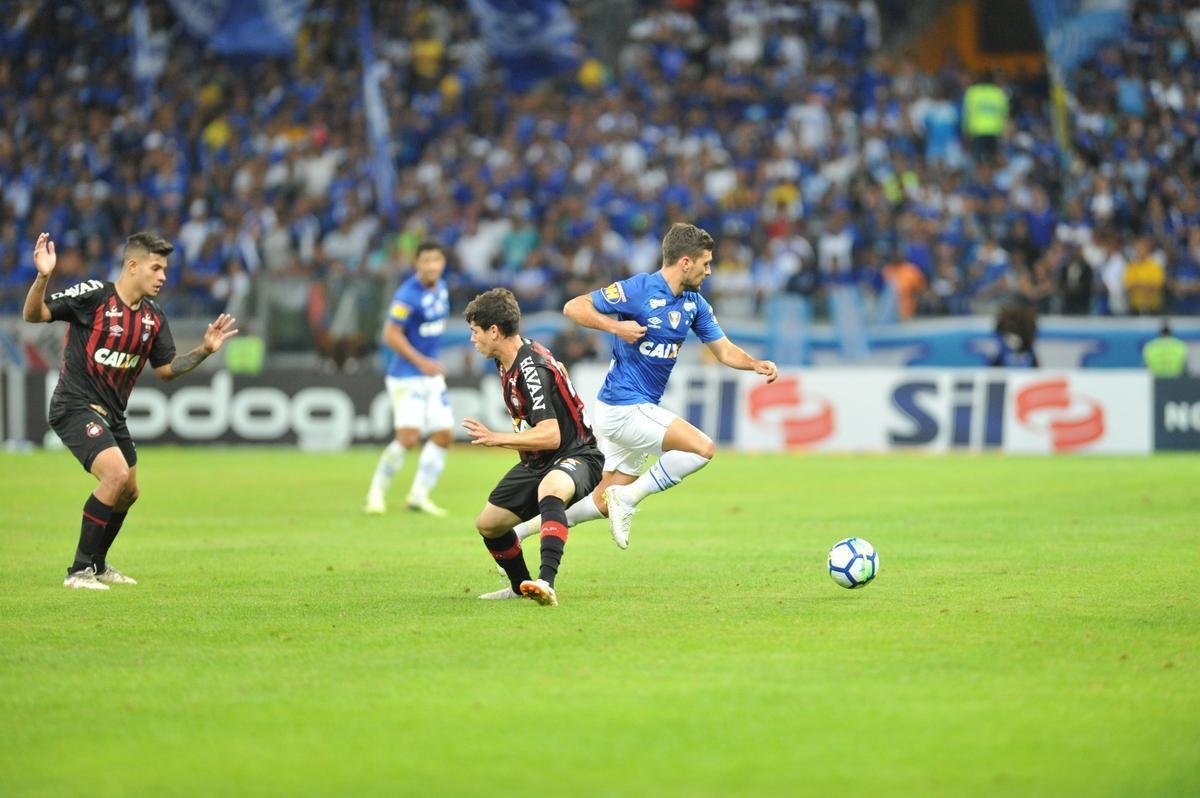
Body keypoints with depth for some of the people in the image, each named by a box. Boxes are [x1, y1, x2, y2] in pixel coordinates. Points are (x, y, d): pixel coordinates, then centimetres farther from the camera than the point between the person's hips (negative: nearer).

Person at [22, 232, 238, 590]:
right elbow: (34, 314, -19)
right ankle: (79, 571, -16)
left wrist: (205, 349, -2)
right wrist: (43, 277, -37)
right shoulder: (93, 295, -16)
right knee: (116, 473, -26)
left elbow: (166, 369, 11)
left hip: (112, 414, 9)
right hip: (76, 406, -9)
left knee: (127, 493, 18)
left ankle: (97, 565, 41)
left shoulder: (154, 316, 4)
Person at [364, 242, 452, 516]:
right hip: (407, 376, -8)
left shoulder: (440, 288, 8)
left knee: (443, 435, 3)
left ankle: (419, 495, 11)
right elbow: (391, 335, -18)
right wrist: (421, 362, -23)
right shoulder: (408, 295, -18)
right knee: (408, 437, -16)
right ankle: (376, 492, 1)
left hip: (432, 375, 8)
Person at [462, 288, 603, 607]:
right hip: (537, 462, 11)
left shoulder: (531, 367, -25)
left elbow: (550, 435, -32)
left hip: (576, 455, -11)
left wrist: (497, 438, -30)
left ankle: (546, 583, -59)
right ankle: (520, 586, 35)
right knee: (488, 523, 11)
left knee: (550, 488, -44)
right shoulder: (507, 362, 5)